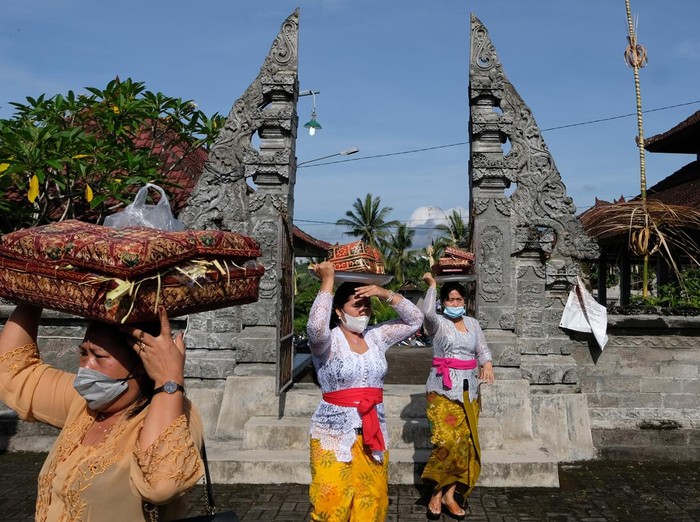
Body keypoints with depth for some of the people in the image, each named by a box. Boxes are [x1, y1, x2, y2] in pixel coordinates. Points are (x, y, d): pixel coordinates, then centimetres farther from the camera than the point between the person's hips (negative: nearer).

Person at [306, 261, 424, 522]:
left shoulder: (376, 337, 5)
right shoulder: (327, 341, -10)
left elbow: (415, 319, 4)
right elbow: (315, 327, -33)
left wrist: (385, 294, -9)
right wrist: (327, 282, -27)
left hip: (372, 432, 5)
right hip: (334, 434, -5)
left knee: (372, 501, 14)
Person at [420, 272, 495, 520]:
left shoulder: (472, 323, 13)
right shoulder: (437, 323, -2)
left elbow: (483, 349, 7)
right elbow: (427, 312, -25)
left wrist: (487, 364, -15)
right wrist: (432, 285, -11)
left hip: (468, 390, 5)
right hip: (443, 390, -5)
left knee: (466, 444, 2)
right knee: (448, 441, -14)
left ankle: (449, 495, 12)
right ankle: (437, 493, 3)